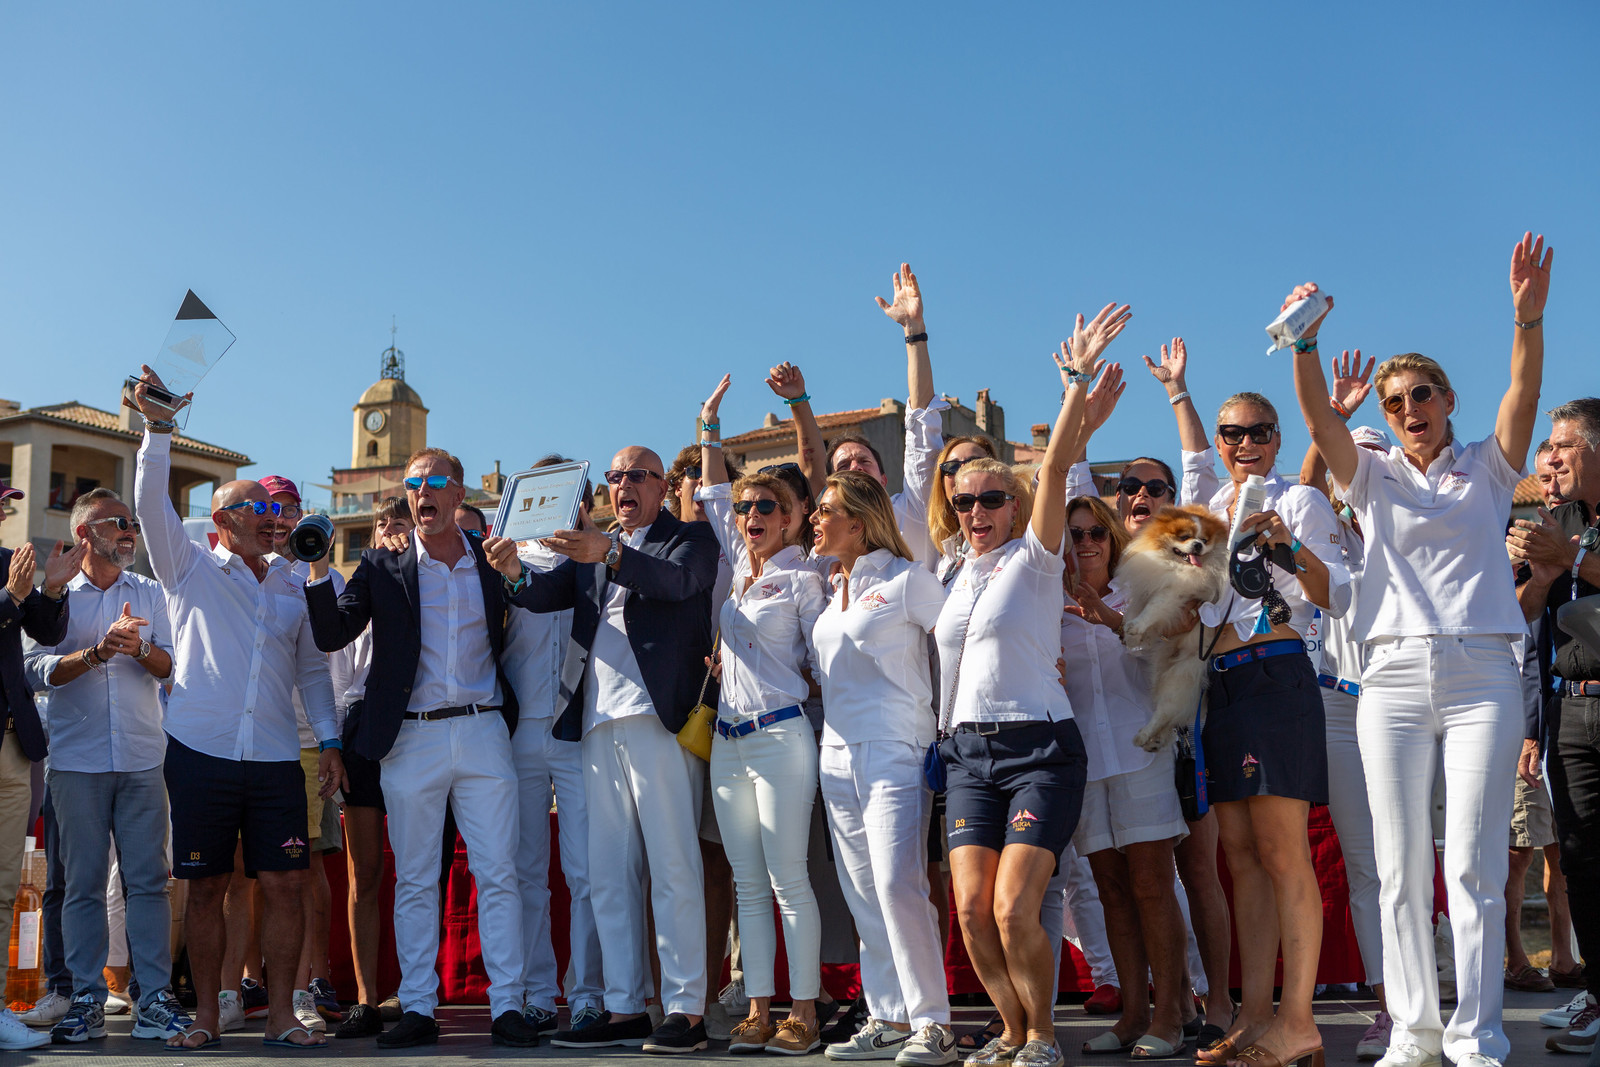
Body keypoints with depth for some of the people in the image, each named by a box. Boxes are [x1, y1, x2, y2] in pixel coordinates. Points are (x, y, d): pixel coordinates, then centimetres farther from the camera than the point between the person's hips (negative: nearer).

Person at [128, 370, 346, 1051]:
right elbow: (150, 505, -4)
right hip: (201, 752, -2)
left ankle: (280, 1015, 5)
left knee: (284, 884, -3)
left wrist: (329, 741, 10)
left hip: (275, 759, 2)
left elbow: (312, 669, 18)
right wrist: (158, 429, -14)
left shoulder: (293, 588, 17)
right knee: (206, 887, 3)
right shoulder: (192, 571, 9)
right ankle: (206, 1017, 13)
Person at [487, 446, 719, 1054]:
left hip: (658, 718, -6)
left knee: (673, 869, -6)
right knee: (610, 874, 7)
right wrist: (514, 572, -15)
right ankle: (624, 1009, 13)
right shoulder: (592, 550, 22)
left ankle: (686, 1010, -2)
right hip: (600, 725, 6)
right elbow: (548, 594, 7)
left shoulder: (691, 539, 6)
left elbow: (676, 579, -16)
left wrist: (610, 555, -32)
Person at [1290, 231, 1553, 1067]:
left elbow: (1523, 395, -6)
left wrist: (1528, 316, -23)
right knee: (1401, 866, 1)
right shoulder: (1373, 478, 13)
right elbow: (1318, 419, -3)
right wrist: (1304, 342, -20)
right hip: (1395, 677, 1)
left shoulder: (1487, 471, 11)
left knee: (1475, 865, -4)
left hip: (1481, 674, -1)